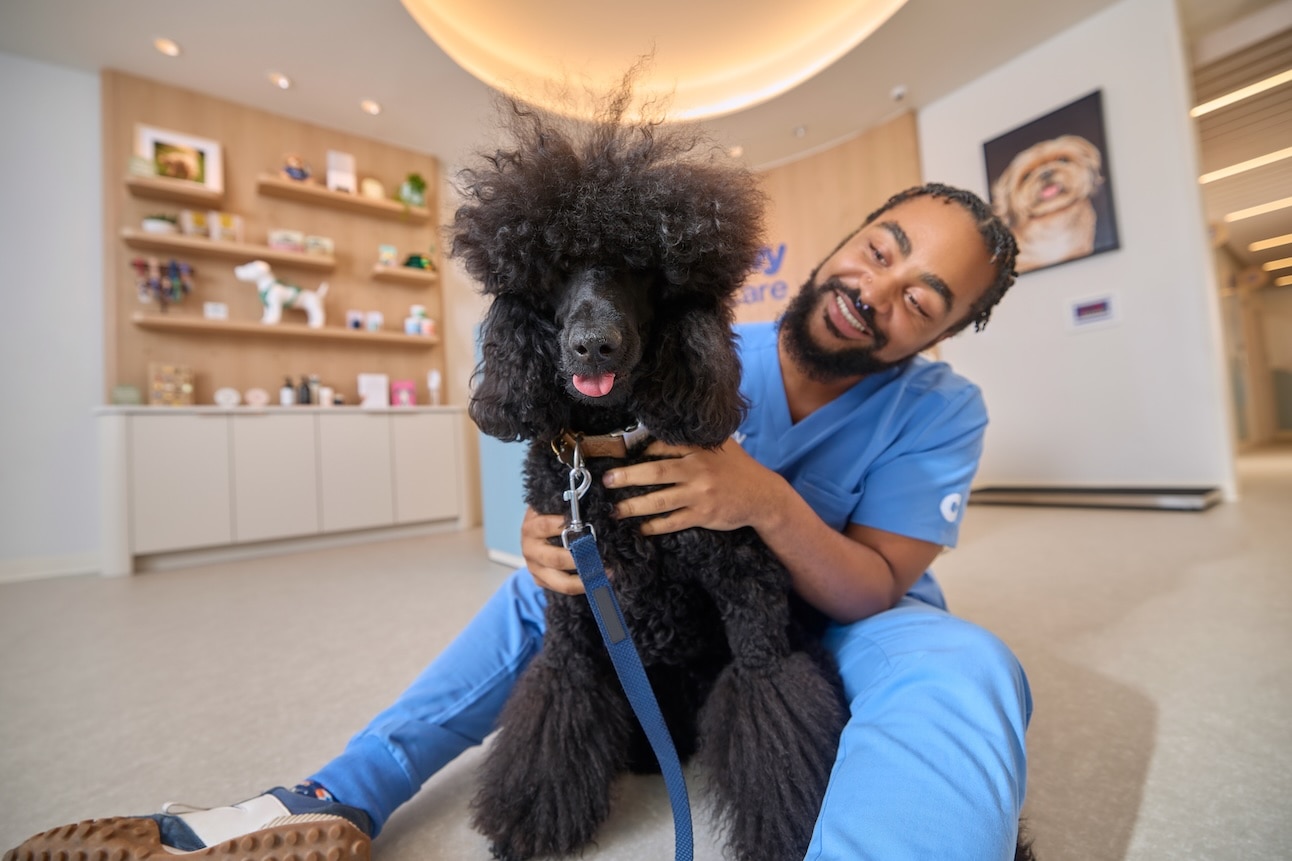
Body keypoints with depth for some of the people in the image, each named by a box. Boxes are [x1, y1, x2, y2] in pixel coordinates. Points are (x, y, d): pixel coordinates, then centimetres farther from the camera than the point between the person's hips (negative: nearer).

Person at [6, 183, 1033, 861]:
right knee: (543, 584, -8)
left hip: (853, 610, -1)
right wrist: (558, 526, -33)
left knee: (963, 671, -33)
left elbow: (876, 590, -22)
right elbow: (604, 488, -10)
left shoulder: (940, 411, -14)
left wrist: (771, 501, -41)